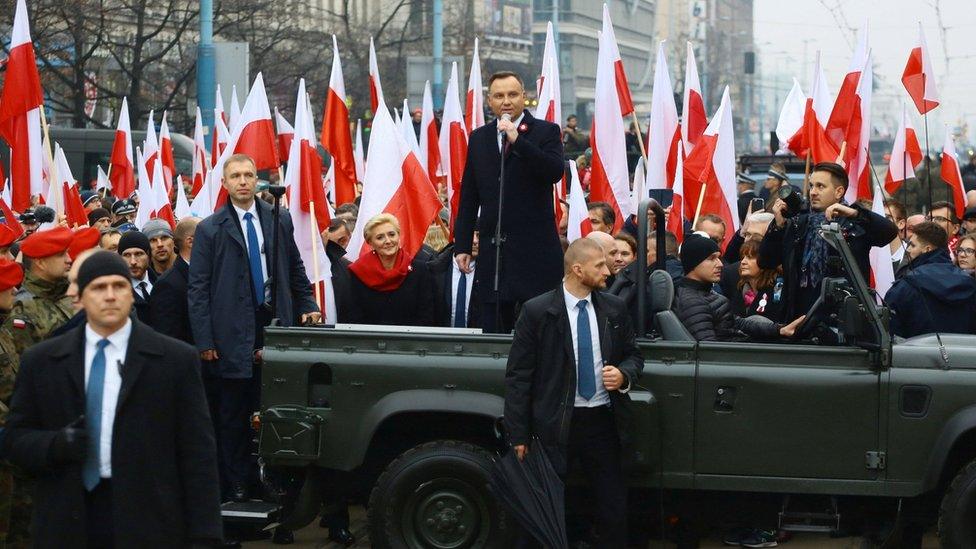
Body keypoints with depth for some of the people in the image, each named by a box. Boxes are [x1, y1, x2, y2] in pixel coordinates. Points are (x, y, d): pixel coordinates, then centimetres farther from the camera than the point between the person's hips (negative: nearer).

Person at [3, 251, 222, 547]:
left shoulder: (177, 360, -1)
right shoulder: (40, 361, 6)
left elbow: (197, 452, -2)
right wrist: (56, 445, -13)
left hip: (147, 522, -2)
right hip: (68, 522, 2)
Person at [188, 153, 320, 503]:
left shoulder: (280, 220, 9)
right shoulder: (209, 230, 0)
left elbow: (295, 269, 20)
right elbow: (197, 289, -1)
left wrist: (306, 305, 11)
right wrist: (204, 341, -7)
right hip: (234, 335, -2)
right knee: (234, 414, 5)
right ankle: (236, 484, 13)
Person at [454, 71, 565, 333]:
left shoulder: (546, 132, 2)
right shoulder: (478, 138, 13)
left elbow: (555, 171, -16)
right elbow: (468, 196, 14)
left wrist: (518, 140, -20)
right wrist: (462, 245, 9)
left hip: (535, 248, -4)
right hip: (493, 250, 4)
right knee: (493, 327, 5)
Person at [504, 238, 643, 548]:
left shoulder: (615, 309, 5)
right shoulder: (537, 311, -7)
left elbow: (633, 356, 17)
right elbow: (517, 376, -7)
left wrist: (624, 375, -8)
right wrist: (518, 435, -10)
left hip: (603, 421, 3)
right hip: (555, 425, -3)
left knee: (614, 510, 7)